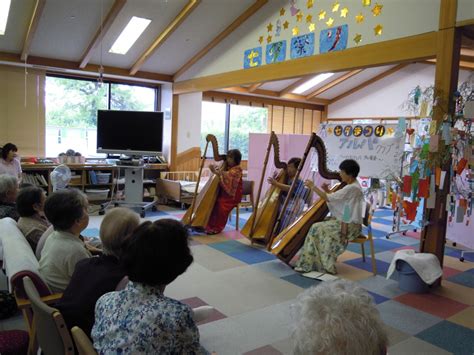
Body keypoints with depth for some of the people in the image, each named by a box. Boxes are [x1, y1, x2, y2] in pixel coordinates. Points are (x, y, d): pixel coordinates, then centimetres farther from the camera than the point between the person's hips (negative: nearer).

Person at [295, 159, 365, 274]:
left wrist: (313, 187, -14)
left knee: (317, 228, -16)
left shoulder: (352, 188, -20)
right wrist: (328, 191, 0)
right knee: (320, 228, -2)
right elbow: (336, 199, 16)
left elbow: (328, 198, -22)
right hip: (348, 222, 9)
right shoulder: (352, 186, 10)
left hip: (350, 225, -9)